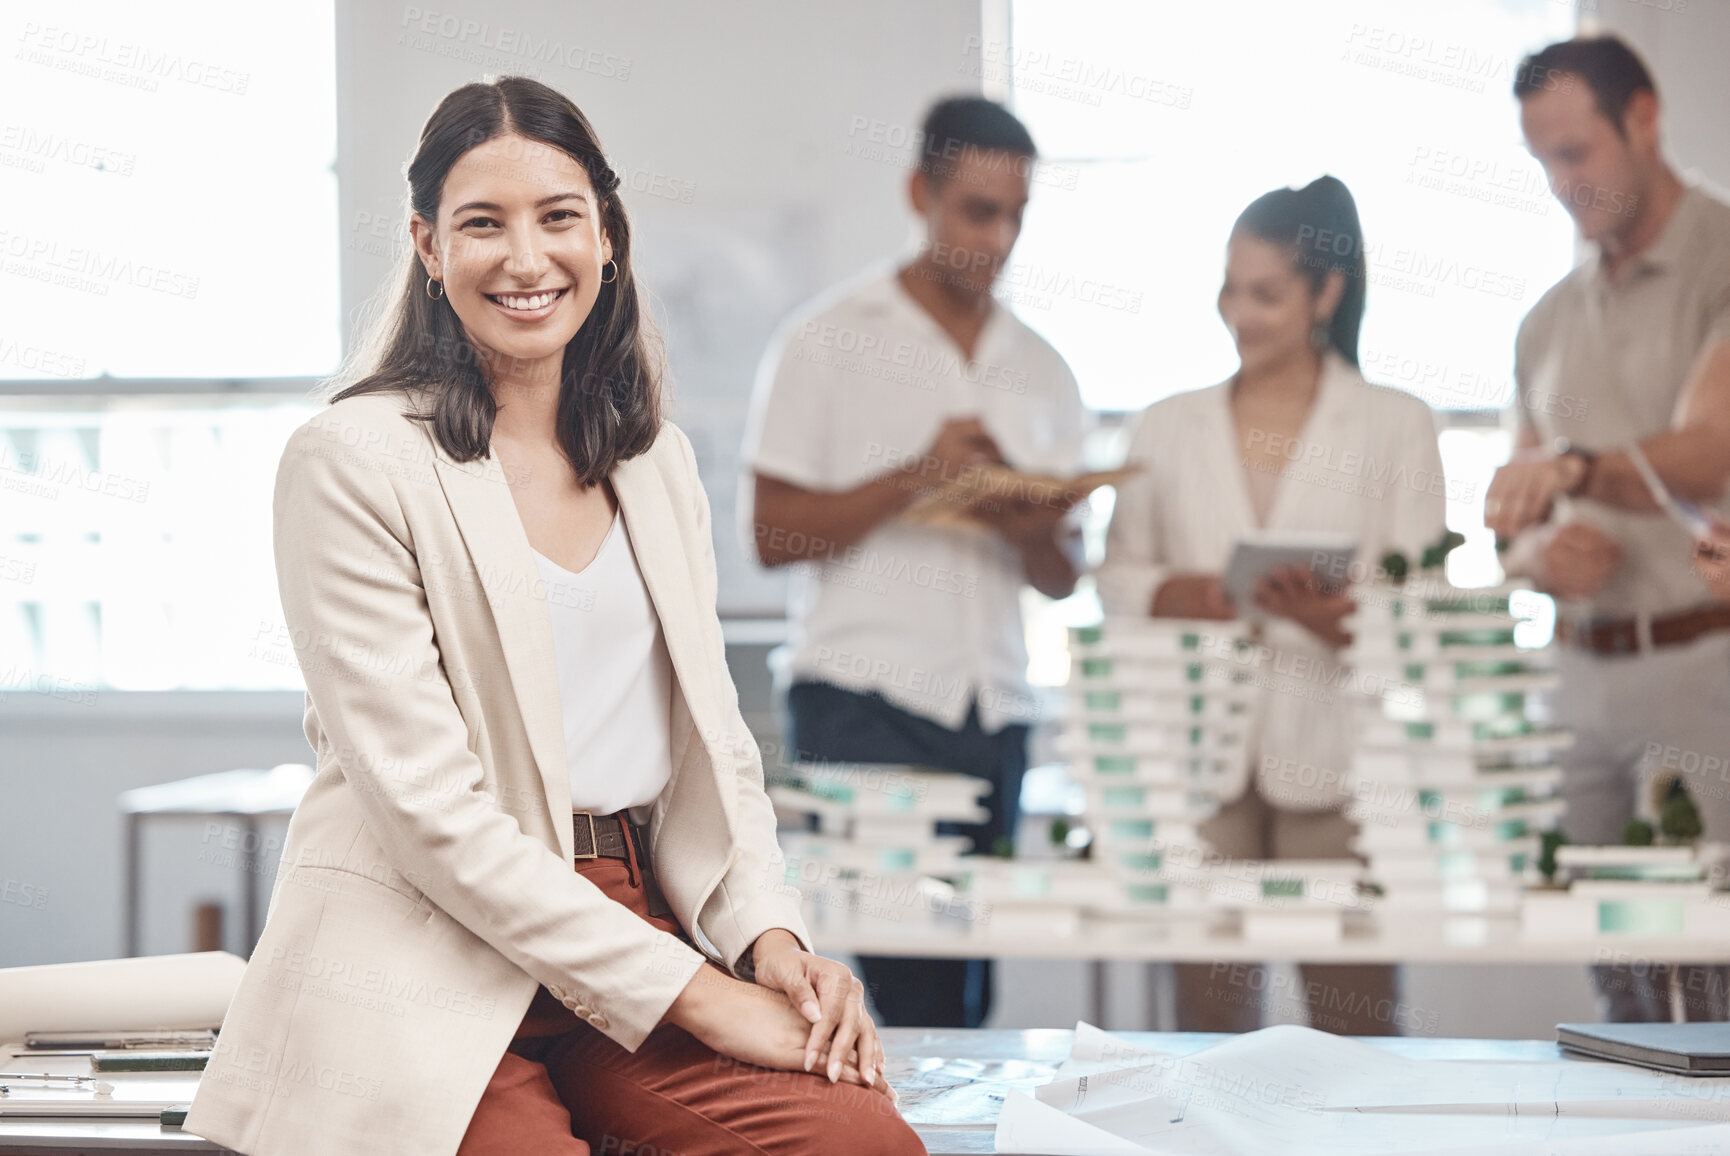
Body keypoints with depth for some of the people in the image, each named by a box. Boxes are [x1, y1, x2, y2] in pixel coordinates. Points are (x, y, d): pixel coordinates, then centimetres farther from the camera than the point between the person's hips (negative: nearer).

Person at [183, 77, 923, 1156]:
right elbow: (426, 801, -12)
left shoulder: (658, 459, 16)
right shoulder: (353, 460, -5)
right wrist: (688, 990, -14)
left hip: (633, 926, 5)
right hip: (427, 975, -5)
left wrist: (769, 935, -4)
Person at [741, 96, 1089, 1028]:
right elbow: (771, 530, -3)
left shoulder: (1040, 371, 17)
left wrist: (1032, 531, -5)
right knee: (906, 984, -14)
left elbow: (1062, 578, 18)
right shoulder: (829, 341, 4)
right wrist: (916, 477, -13)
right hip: (864, 701, -5)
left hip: (996, 709, 5)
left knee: (966, 987, 2)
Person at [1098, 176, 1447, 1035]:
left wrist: (1336, 615, -18)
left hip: (1335, 760, -2)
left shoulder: (1396, 426, 8)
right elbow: (1116, 576, 16)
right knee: (1208, 1019, 1)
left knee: (1356, 1021, -5)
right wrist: (1180, 595, -7)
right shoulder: (1169, 427, 16)